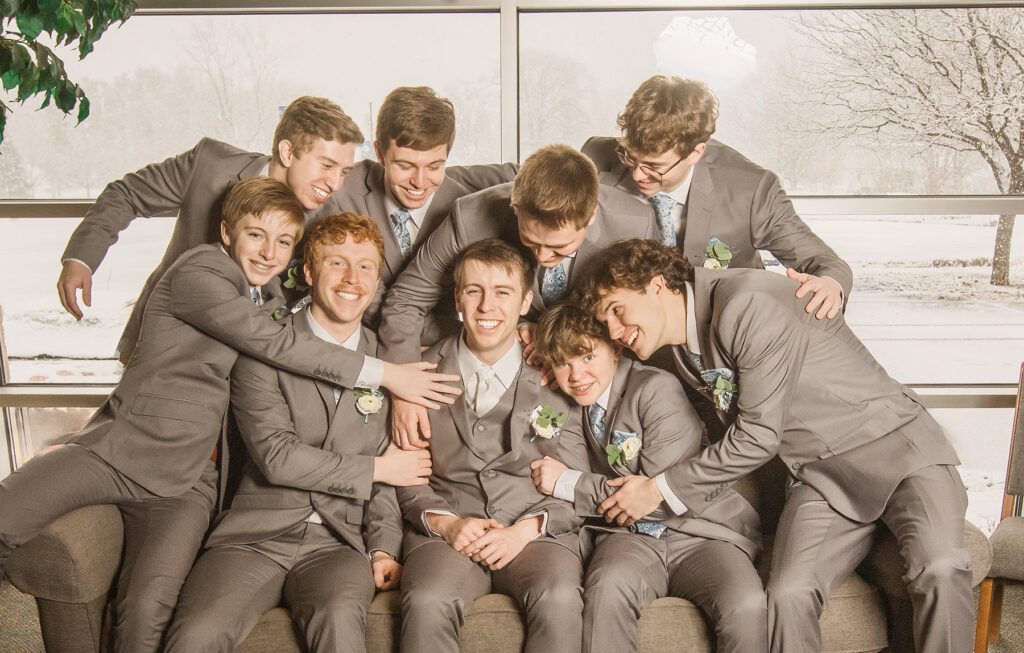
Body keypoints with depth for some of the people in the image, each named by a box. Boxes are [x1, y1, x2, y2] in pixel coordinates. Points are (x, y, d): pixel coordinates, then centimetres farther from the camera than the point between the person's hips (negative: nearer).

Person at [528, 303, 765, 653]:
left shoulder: (656, 387, -9)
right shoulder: (575, 408, 12)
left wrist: (569, 482, -10)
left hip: (701, 534, -3)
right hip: (630, 537, 4)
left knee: (746, 606, -34)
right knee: (606, 587, -33)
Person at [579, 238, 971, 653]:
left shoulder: (749, 304, -20)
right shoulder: (682, 357, 7)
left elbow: (758, 435, -18)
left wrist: (661, 489, -10)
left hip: (897, 447, -5)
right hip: (824, 478, 5)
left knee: (939, 569, -30)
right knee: (789, 595, -21)